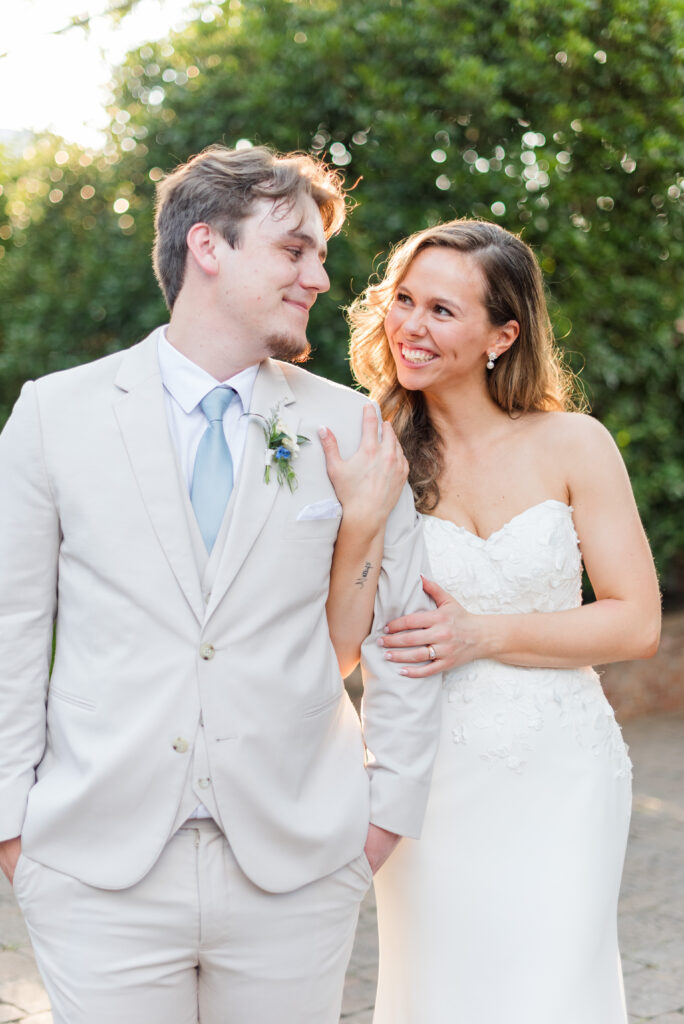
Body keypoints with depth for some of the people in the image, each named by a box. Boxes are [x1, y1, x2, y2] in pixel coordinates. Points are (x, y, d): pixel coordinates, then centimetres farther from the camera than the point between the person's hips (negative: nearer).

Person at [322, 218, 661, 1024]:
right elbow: (334, 649, -9)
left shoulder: (572, 445, -3)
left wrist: (483, 635, -14)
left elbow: (637, 623, -4)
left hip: (561, 777, 0)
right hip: (430, 780, 0)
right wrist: (360, 517, -24)